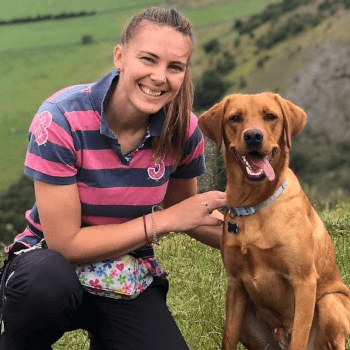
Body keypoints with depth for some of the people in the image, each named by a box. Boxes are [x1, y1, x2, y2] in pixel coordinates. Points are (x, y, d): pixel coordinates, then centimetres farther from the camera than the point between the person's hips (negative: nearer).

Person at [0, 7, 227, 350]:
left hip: (131, 280, 4)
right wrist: (166, 220, -21)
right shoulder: (61, 119, -23)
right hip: (51, 262, -4)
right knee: (48, 283, -38)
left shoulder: (183, 130, -10)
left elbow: (183, 209, 10)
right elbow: (66, 242, -21)